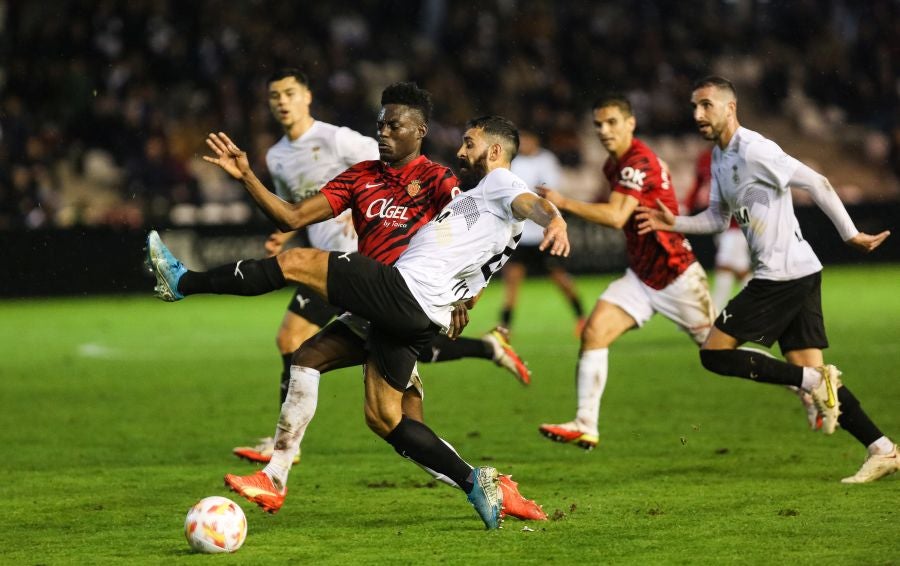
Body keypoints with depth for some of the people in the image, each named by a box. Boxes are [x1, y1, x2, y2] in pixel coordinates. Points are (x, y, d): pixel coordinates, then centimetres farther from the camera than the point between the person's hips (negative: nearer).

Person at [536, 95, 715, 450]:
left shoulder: (639, 162, -22)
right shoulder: (614, 165, 9)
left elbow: (616, 217, -35)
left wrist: (564, 203, -33)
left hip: (676, 275, -8)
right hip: (641, 276, 8)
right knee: (594, 331, -11)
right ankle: (585, 427, -11)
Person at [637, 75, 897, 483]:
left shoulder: (755, 150, -14)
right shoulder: (719, 157, 16)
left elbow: (816, 184, -14)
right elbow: (718, 217, 24)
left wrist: (850, 234, -11)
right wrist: (674, 223, 9)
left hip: (782, 274, -10)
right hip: (799, 272, 10)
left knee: (714, 353, -6)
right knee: (807, 367, 6)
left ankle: (815, 383, -10)